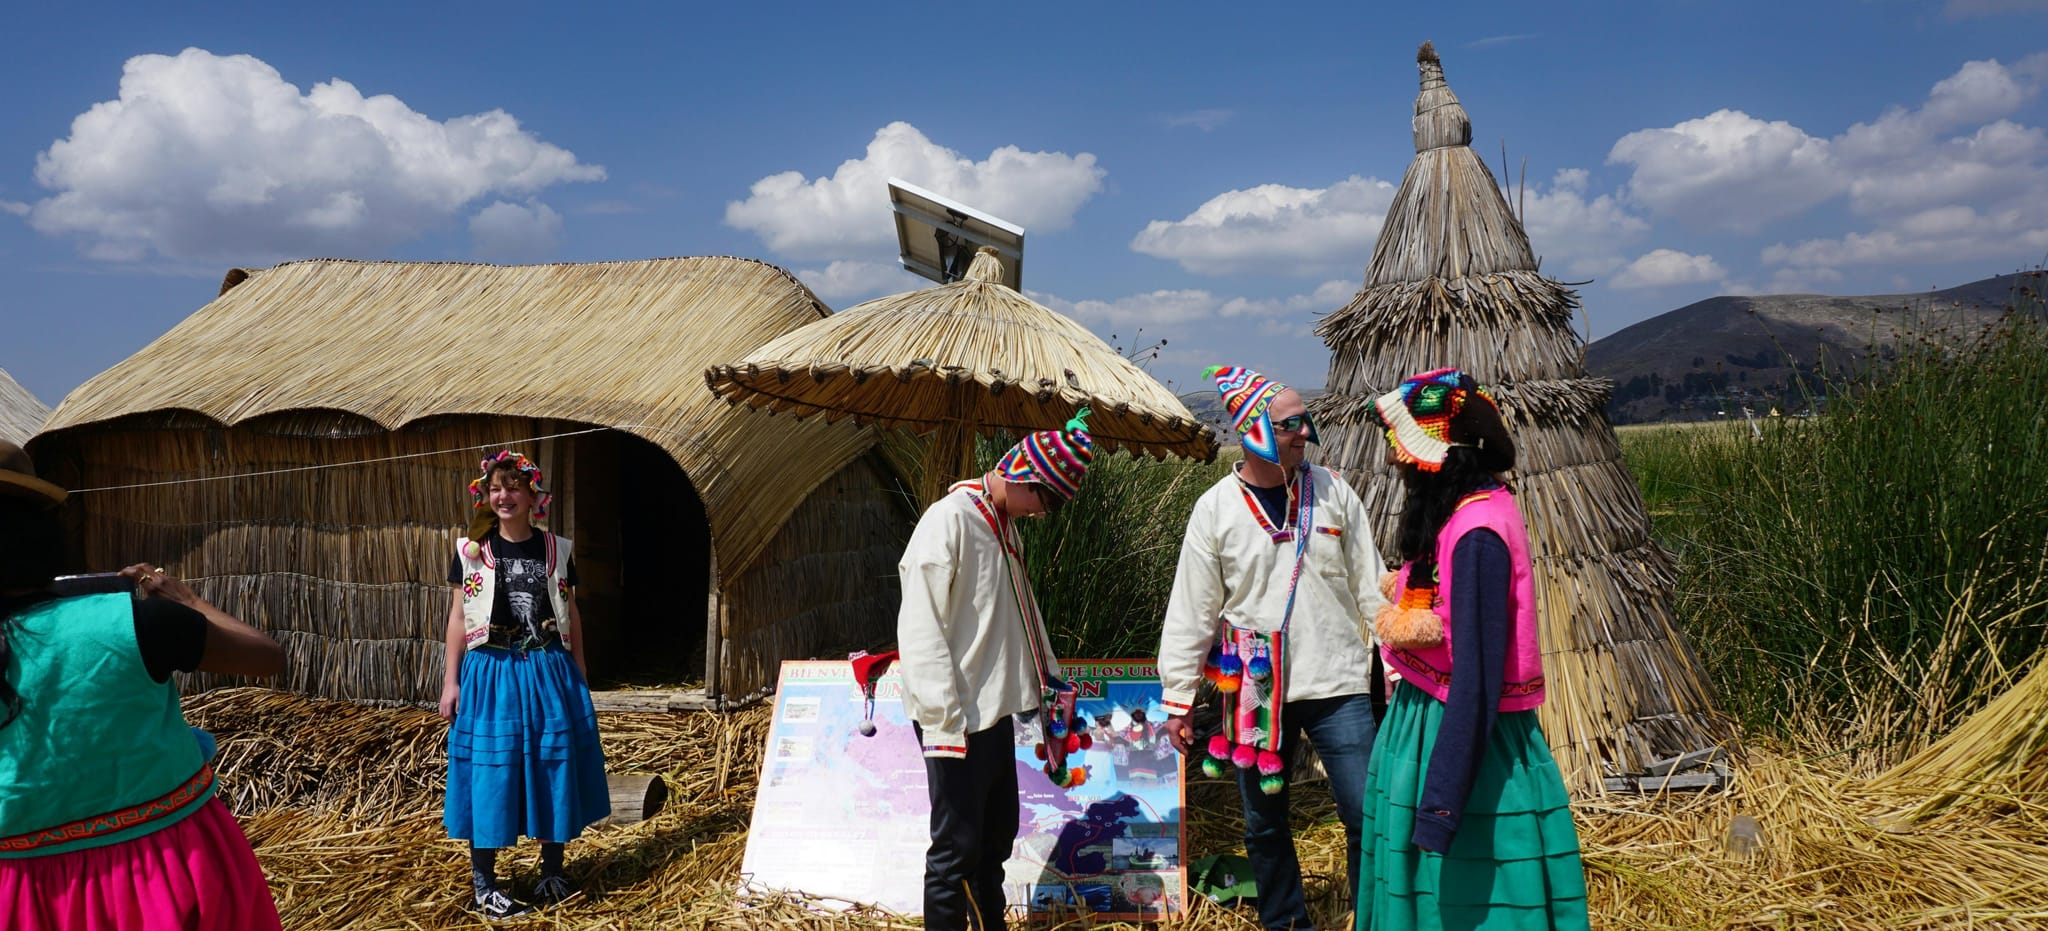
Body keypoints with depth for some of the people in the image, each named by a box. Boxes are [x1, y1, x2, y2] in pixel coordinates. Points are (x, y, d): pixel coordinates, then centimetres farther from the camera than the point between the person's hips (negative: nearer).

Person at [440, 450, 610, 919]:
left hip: (548, 671, 2)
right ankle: (483, 881, 12)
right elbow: (458, 616, 3)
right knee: (491, 770, 0)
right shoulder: (471, 551, 0)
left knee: (552, 766, 5)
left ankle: (552, 871, 20)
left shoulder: (556, 550, 4)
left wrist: (579, 674, 11)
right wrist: (451, 680, 0)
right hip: (491, 673, -2)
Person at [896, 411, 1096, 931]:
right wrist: (946, 721, -21)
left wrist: (1049, 680, 24)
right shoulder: (949, 521, -17)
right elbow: (920, 629, -20)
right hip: (958, 722, -9)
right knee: (958, 846, -1)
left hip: (995, 712, 9)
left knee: (997, 834, 18)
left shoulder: (1004, 527, 11)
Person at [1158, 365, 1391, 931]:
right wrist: (1177, 699, 0)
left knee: (1368, 817, -1)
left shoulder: (1334, 493, 1)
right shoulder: (1215, 508, -2)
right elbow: (1191, 611, 0)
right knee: (1265, 827, 12)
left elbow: (1370, 588, 6)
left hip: (1338, 687, 0)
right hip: (1254, 691, 0)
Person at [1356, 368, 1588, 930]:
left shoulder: (1476, 535, -23)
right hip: (1427, 723, 9)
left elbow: (1476, 677, -25)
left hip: (1461, 738, -9)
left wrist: (1440, 806, -24)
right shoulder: (1468, 510, 5)